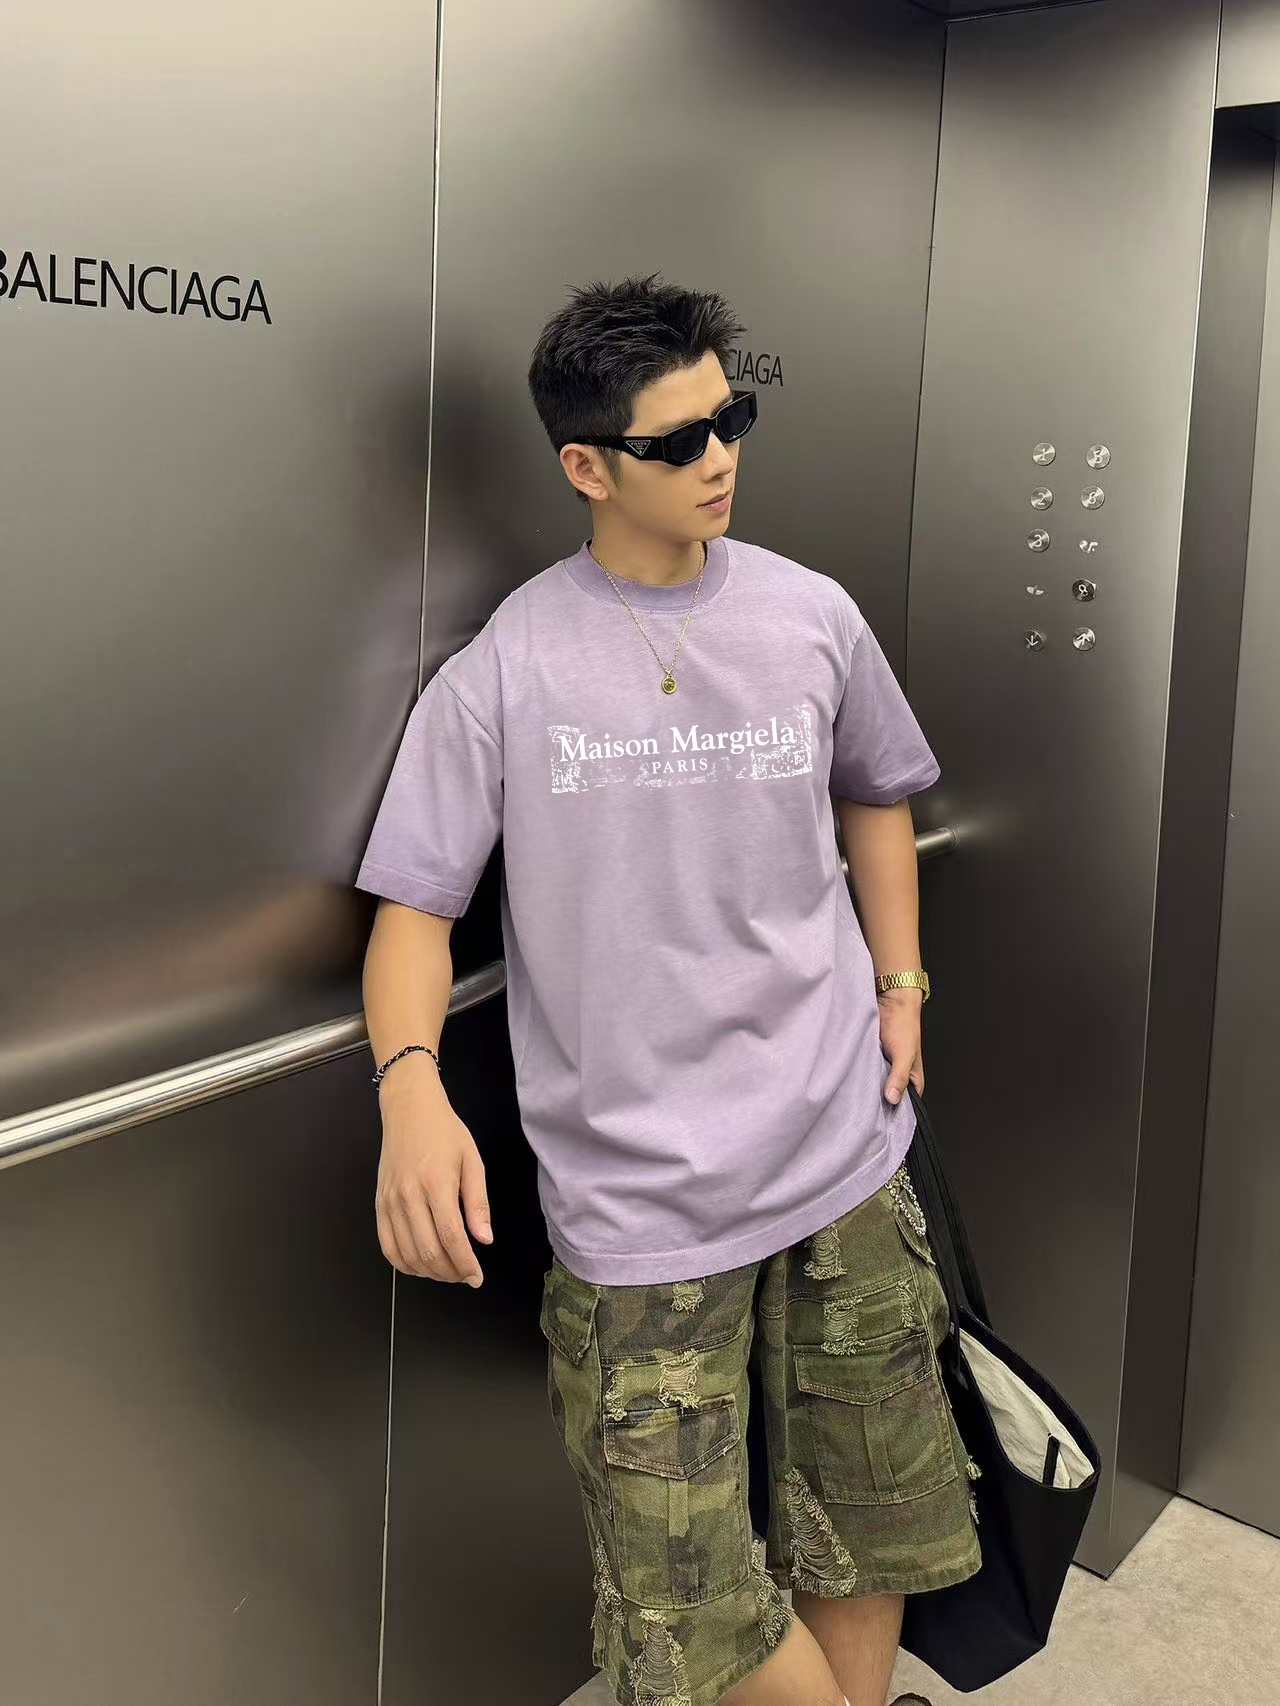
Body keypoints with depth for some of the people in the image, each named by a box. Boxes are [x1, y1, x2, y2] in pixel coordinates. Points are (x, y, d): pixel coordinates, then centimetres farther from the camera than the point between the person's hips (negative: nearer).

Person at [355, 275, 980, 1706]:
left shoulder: (812, 618, 3)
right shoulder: (502, 674, -6)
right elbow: (415, 907, -6)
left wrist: (900, 984, 11)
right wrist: (411, 1090, -24)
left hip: (842, 1152, 3)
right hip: (636, 1194, -3)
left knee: (869, 1520, 16)